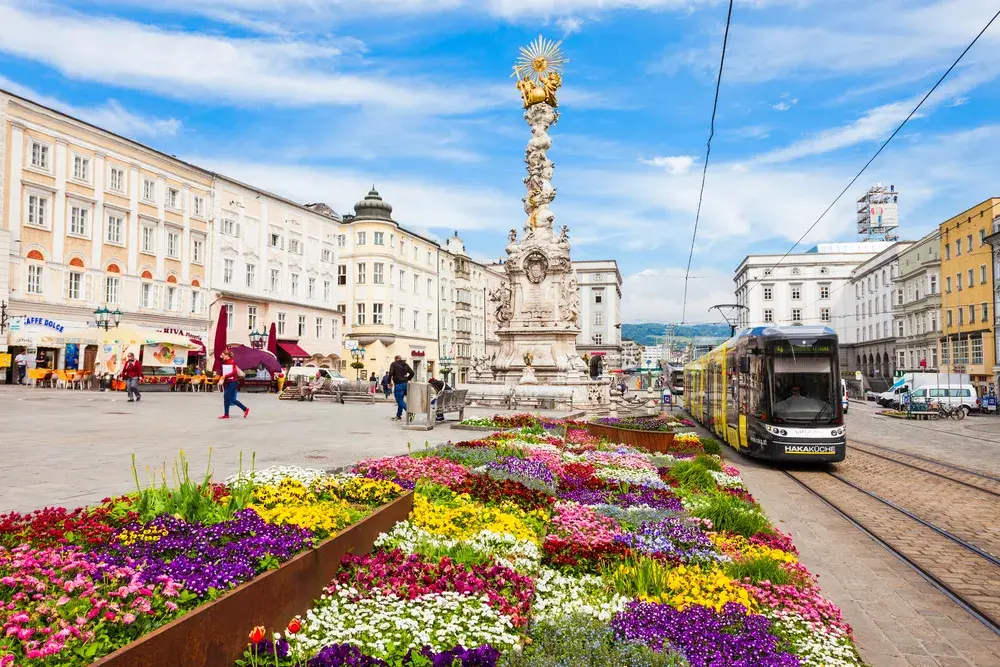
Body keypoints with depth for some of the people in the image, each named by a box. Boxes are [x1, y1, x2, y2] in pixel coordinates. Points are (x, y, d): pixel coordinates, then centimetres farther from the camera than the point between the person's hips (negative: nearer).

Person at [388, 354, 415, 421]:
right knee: (400, 400, 16)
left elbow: (390, 373, -16)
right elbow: (412, 373, 9)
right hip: (405, 384, 7)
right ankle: (398, 415, 23)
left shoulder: (393, 364, -4)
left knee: (399, 400, -4)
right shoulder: (405, 364, 13)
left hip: (398, 384, -7)